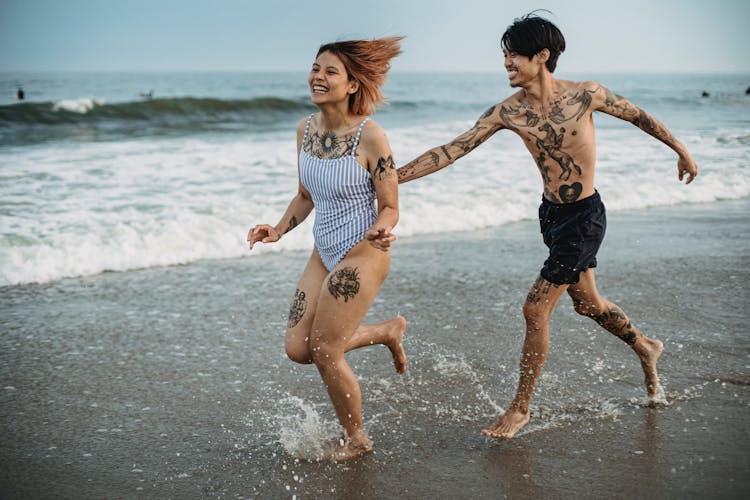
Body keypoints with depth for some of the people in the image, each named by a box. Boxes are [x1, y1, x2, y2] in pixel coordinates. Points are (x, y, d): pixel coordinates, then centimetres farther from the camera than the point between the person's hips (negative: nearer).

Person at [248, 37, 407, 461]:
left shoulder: (370, 137, -19)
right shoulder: (306, 129, 1)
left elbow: (390, 208, -13)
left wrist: (380, 231, -34)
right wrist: (279, 230, 0)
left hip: (362, 256, -7)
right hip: (325, 254, 8)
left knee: (325, 353, -2)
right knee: (297, 348, 6)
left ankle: (356, 440, 24)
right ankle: (389, 331, 27)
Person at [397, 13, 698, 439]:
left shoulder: (585, 95, -16)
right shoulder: (508, 112, -7)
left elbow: (638, 116, 1)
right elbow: (452, 151, -11)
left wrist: (681, 150, 13)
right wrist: (392, 177, -19)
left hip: (585, 217, -5)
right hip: (551, 214, 5)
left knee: (536, 309, -9)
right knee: (587, 303, 21)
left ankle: (521, 409, 6)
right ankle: (646, 348, 49)